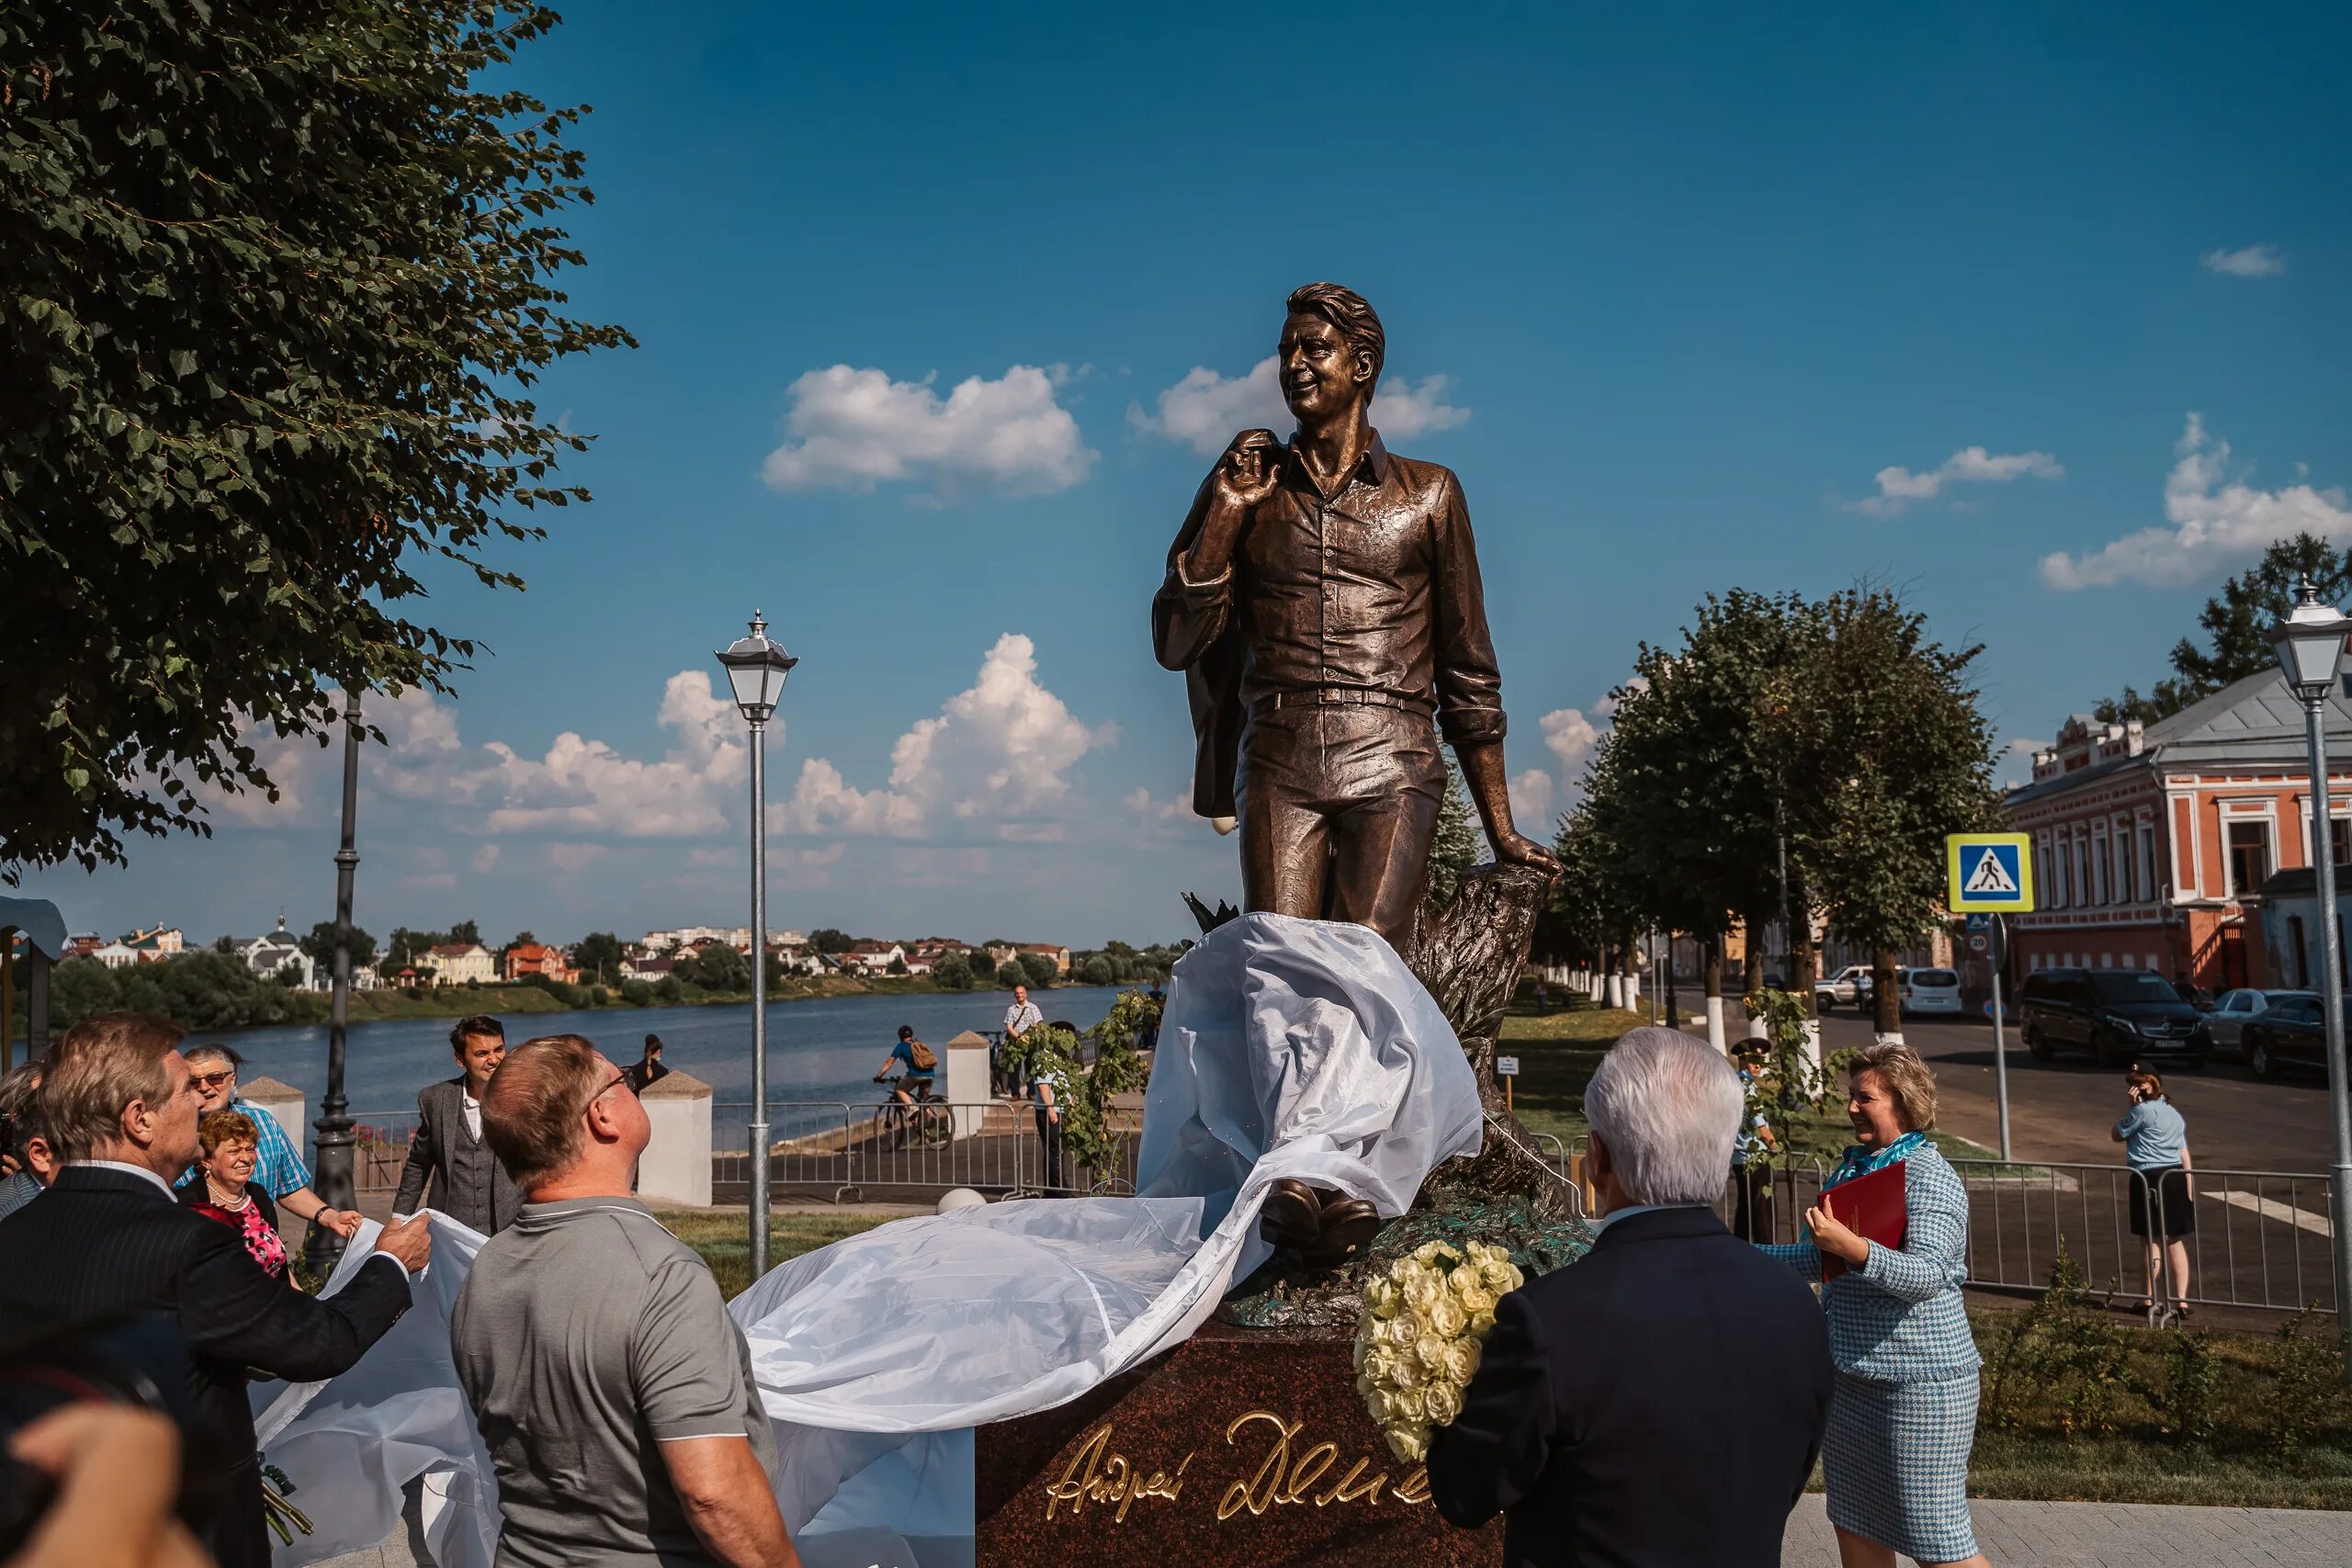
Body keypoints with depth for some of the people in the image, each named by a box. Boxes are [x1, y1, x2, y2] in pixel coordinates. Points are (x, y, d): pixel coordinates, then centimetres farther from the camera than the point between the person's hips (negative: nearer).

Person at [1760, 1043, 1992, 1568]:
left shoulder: (1928, 1176, -14)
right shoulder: (1851, 1167, 11)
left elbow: (1929, 1275, -27)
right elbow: (1820, 1258, 19)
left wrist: (1854, 1248, -41)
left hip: (1920, 1381, -9)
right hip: (1852, 1376, 9)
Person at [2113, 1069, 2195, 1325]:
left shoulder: (2142, 1110, -9)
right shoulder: (2172, 1111, 16)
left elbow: (2118, 1135, 3)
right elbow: (2184, 1152, 15)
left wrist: (2132, 1107, 1)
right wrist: (2189, 1186, 15)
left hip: (2149, 1179, -7)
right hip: (2176, 1177, 7)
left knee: (2153, 1241, 2)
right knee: (2176, 1242, 8)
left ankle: (2151, 1299, 9)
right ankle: (2181, 1301, 8)